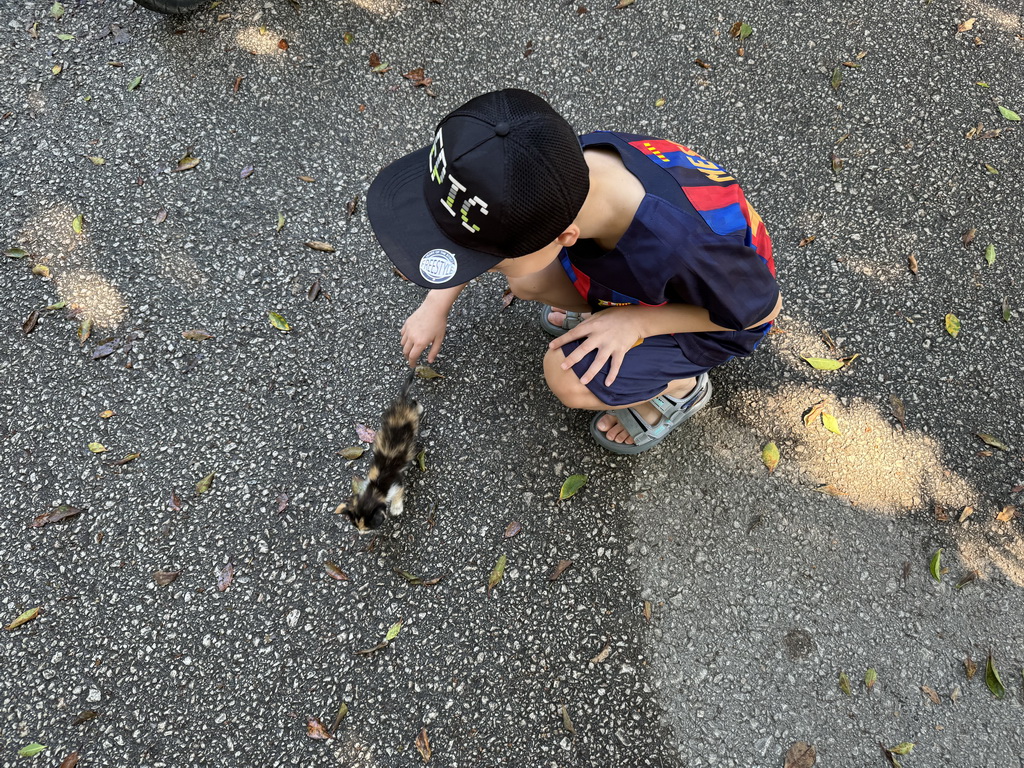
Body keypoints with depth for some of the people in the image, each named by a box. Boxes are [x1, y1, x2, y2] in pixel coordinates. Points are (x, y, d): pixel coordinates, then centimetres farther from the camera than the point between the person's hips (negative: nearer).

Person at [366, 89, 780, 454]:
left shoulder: (684, 247, -46)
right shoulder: (571, 160, -31)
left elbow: (765, 306, -23)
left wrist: (637, 322, -26)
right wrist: (435, 305, 1)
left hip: (714, 314, -5)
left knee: (570, 377, -23)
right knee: (525, 278, -14)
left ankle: (681, 387, 4)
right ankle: (601, 305, 15)